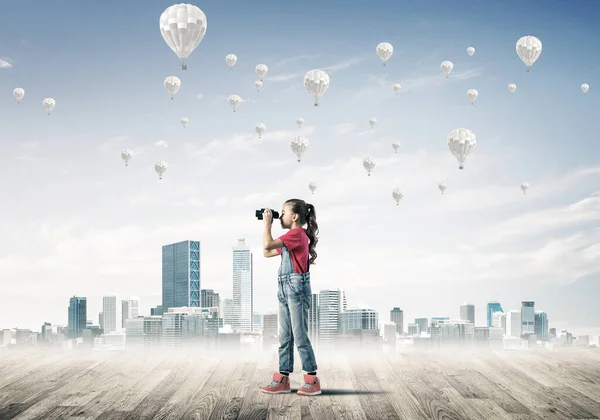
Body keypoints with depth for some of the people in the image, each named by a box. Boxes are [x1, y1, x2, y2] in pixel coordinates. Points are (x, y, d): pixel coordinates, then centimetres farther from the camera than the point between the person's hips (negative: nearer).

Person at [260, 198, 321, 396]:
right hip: (285, 288, 10)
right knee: (285, 337, 9)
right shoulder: (292, 237, 18)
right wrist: (266, 226, 18)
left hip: (297, 287, -10)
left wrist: (267, 223, -7)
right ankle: (282, 379, 13)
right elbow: (266, 252, 22)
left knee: (300, 336, -7)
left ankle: (313, 381, -1)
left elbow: (268, 244, -22)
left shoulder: (297, 234, -12)